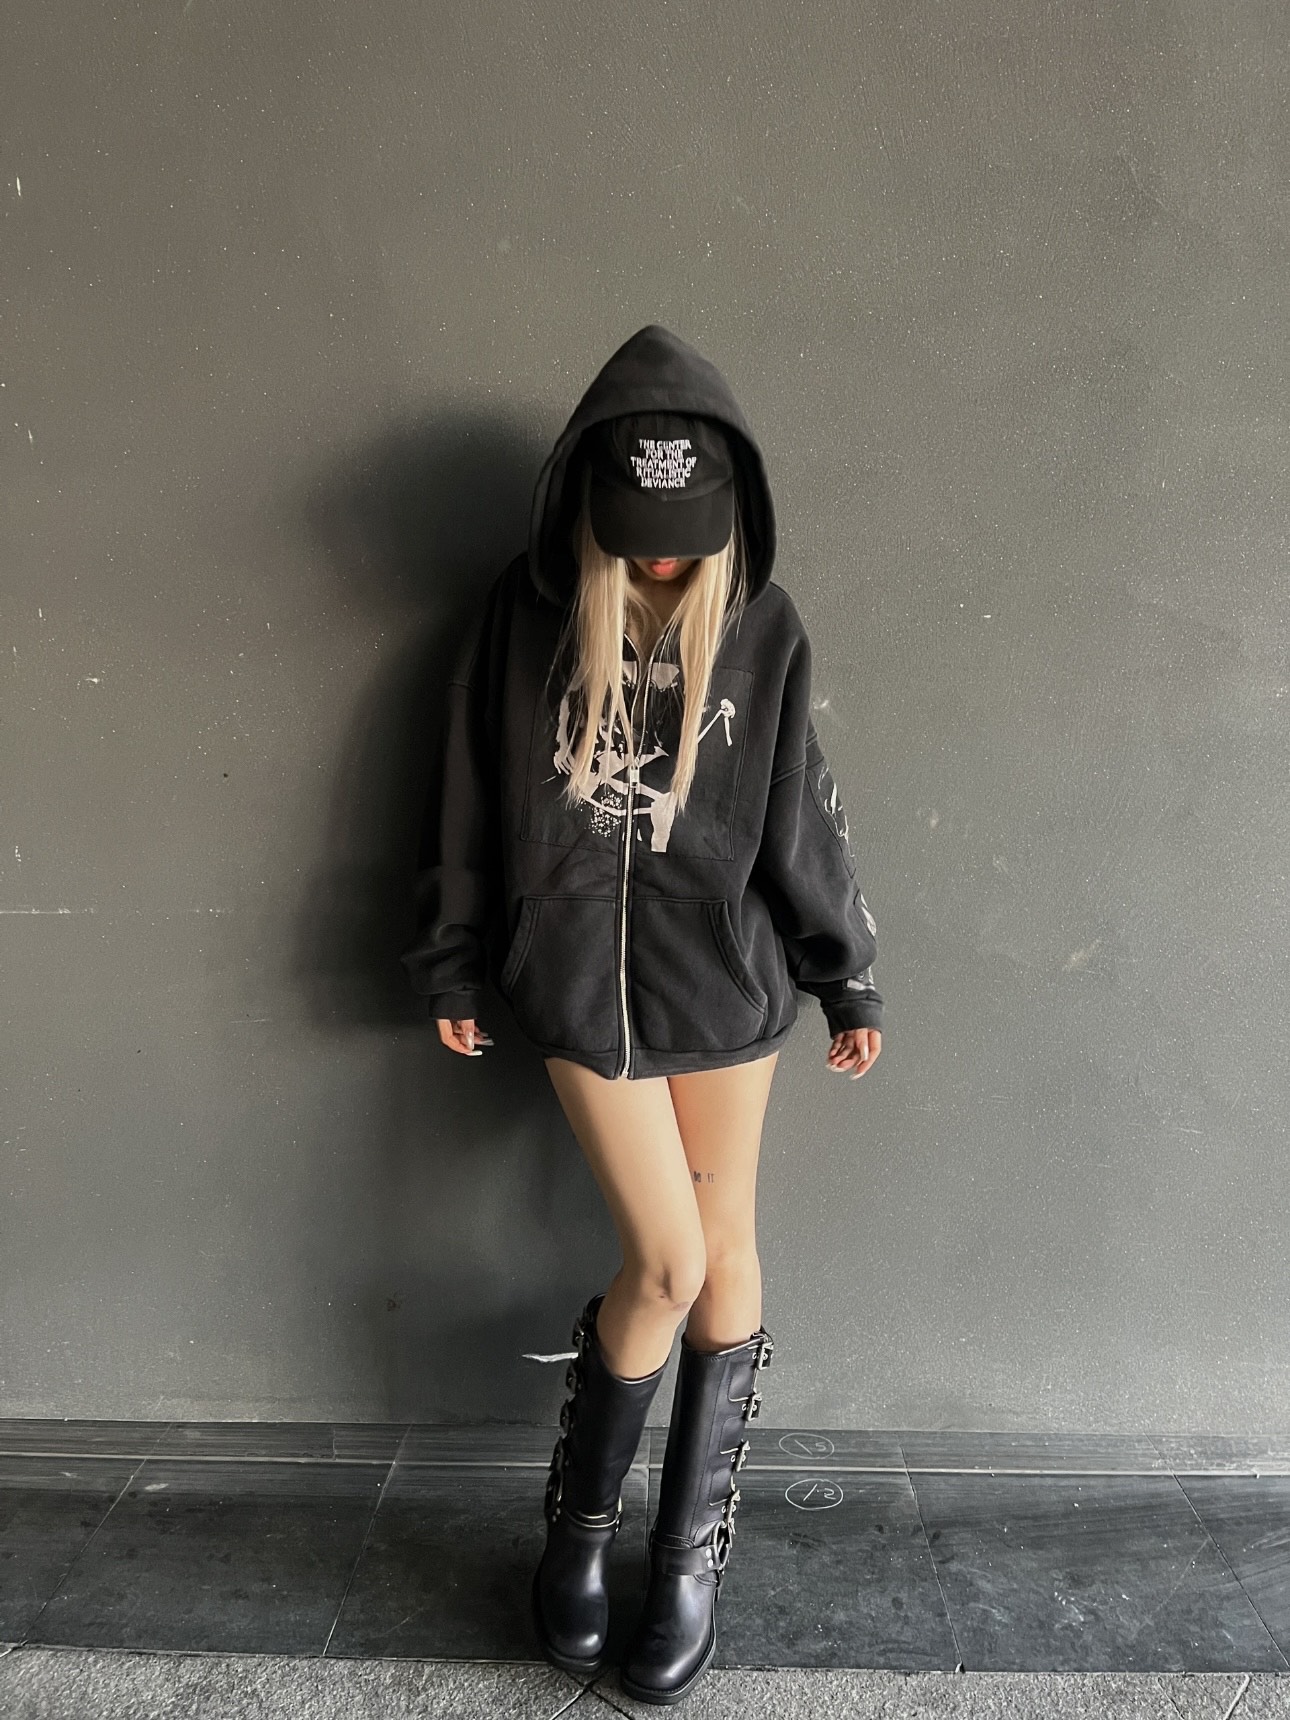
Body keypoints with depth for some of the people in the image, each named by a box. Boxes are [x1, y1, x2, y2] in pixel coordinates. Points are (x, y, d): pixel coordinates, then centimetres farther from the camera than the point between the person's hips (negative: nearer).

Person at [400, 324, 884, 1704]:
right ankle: (580, 1517, 27)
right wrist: (452, 968, 8)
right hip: (579, 985, -1)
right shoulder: (525, 613, -5)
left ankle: (692, 1548, 31)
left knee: (724, 1255, 9)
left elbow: (802, 819, 2)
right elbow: (471, 800, 3)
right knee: (666, 1262, -2)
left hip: (725, 982, 2)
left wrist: (849, 982, 6)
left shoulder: (762, 630, -3)